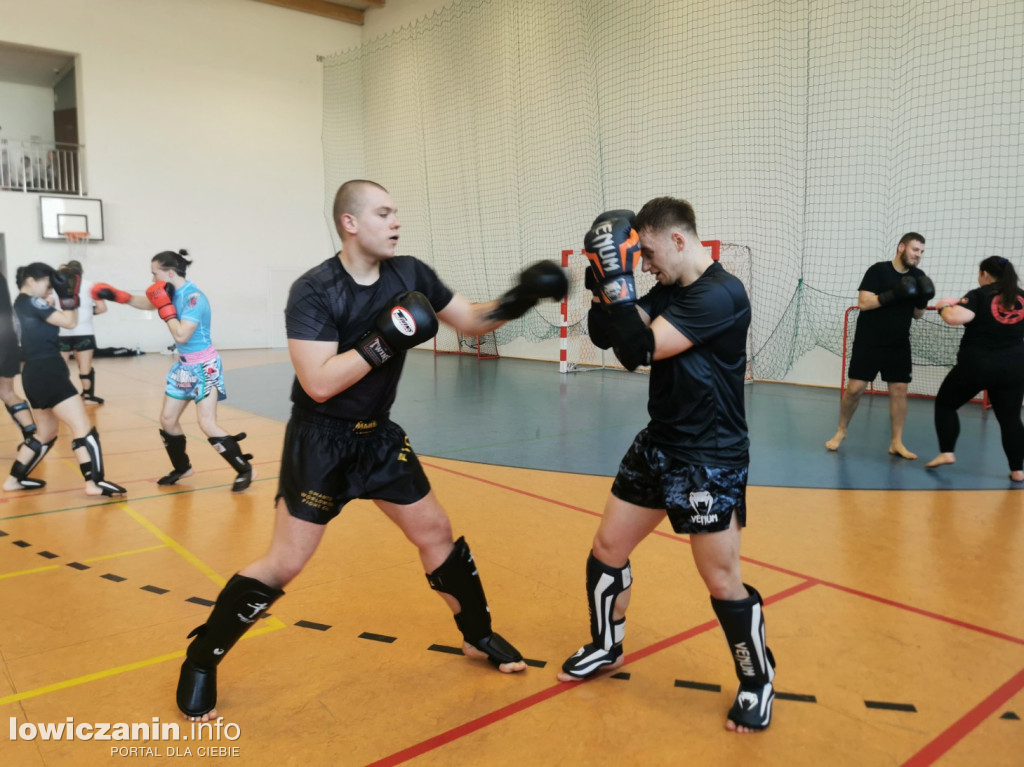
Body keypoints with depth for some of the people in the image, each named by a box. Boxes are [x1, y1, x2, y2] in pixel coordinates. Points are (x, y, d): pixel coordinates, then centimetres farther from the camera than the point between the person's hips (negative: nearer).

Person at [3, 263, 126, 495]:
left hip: (35, 374, 10)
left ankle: (14, 479, 28)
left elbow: (57, 319, 17)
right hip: (47, 373, -10)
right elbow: (69, 322, -13)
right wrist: (68, 295, -6)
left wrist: (67, 296, 7)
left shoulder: (20, 304, 18)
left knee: (46, 433, 22)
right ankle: (94, 483, -17)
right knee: (83, 427, -12)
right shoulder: (32, 303, -10)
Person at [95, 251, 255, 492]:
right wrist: (116, 295, 13)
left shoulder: (194, 297, -22)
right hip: (184, 365, 9)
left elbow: (181, 336, -27)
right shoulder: (174, 292, 2)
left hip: (204, 367, -9)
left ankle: (245, 470, -2)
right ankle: (182, 468, 31)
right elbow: (147, 303, 22)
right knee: (167, 420, 12)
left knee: (207, 425, -14)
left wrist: (165, 305, -19)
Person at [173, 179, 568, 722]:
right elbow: (319, 384, -28)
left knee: (435, 533, 11)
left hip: (378, 435, 6)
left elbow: (470, 321, 4)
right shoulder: (313, 291, -20)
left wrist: (517, 302, -12)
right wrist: (384, 341, -30)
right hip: (320, 442, -6)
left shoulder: (409, 274, -4)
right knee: (285, 562, -4)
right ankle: (199, 661, 18)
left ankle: (478, 635, 32)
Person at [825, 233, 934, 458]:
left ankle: (896, 443, 7)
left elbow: (917, 315, 10)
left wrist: (922, 302, -10)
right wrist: (892, 294, -28)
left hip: (898, 345, 4)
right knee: (854, 388, -4)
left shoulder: (918, 277, 5)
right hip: (868, 342, -4)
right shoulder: (878, 270, -10)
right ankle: (841, 431, 16)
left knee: (899, 390, -1)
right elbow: (863, 303, -18)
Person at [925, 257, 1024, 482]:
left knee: (945, 404, 13)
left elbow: (955, 318, -26)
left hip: (976, 365, -4)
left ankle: (946, 452, 6)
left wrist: (944, 307, -5)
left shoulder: (979, 295, -9)